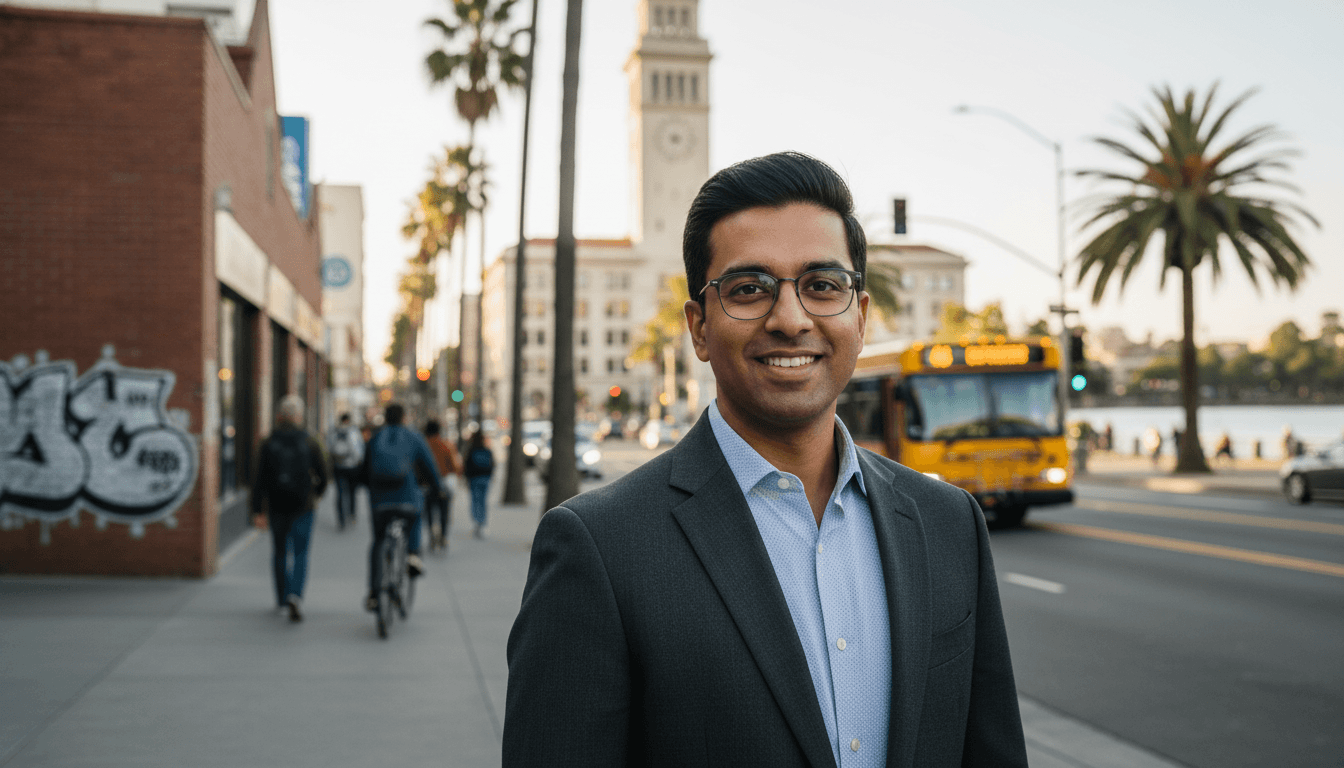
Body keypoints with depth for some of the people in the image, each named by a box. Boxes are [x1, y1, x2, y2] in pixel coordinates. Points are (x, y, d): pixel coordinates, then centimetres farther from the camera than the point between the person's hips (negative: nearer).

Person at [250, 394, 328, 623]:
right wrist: (318, 491, 22)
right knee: (300, 554, 0)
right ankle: (295, 596, -22)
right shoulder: (310, 442, -5)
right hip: (302, 507, -1)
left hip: (276, 507, 2)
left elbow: (260, 479, -7)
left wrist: (256, 511, -6)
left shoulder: (268, 443, -4)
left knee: (279, 551, 18)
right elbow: (322, 473, 0)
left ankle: (282, 599, 27)